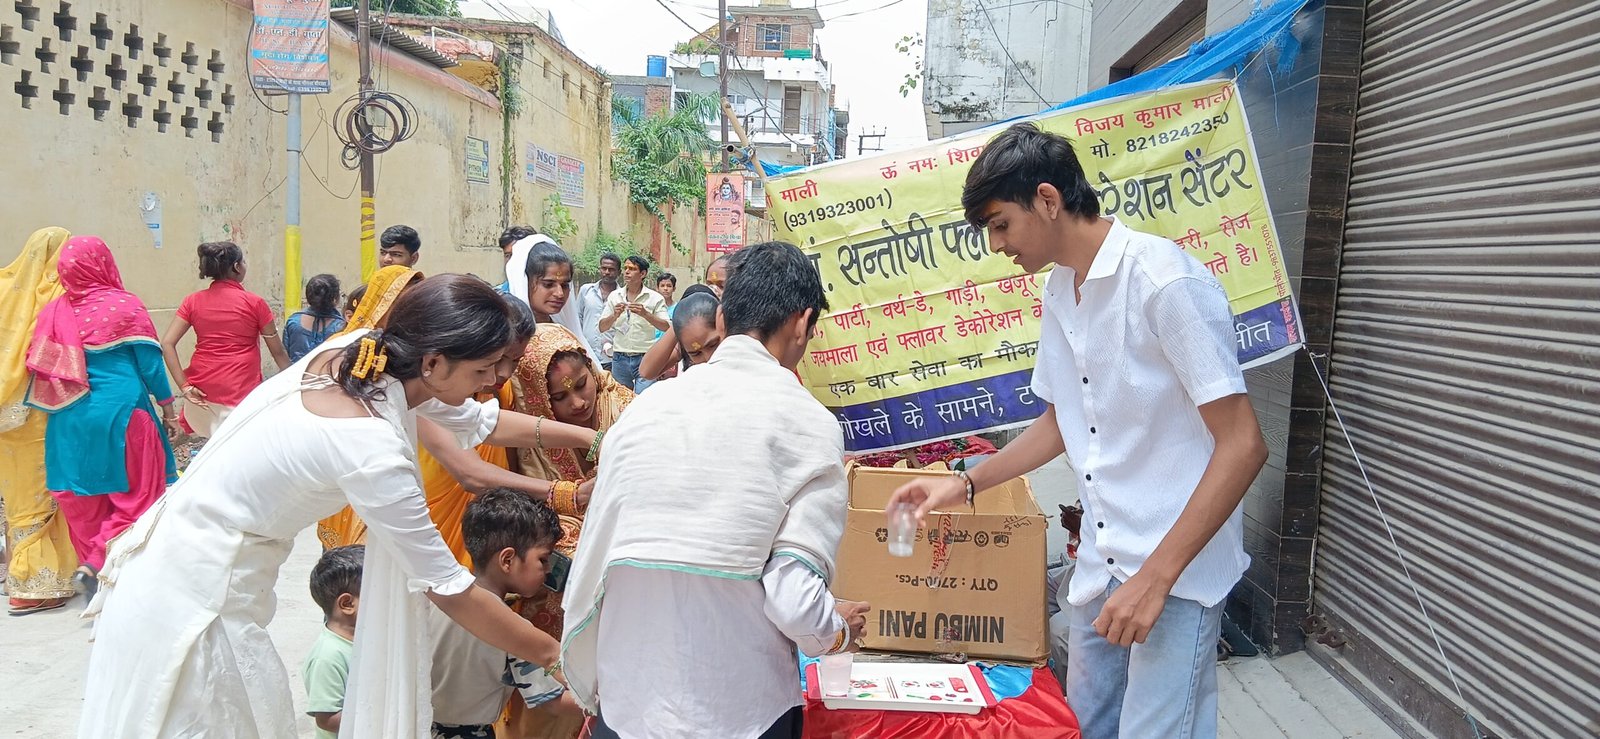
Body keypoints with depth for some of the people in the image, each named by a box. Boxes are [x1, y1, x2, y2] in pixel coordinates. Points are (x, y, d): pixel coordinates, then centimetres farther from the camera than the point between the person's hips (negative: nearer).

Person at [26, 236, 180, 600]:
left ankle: (90, 560, 20)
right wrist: (168, 409, 5)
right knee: (136, 495, 4)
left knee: (85, 502, 13)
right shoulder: (125, 306, -7)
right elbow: (150, 363, -4)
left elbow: (41, 368, 7)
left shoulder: (54, 311, 4)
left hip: (71, 420, 5)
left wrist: (65, 406, 20)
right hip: (120, 415, -5)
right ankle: (96, 564, -8)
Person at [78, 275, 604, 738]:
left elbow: (479, 420, 6)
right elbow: (449, 591, -21)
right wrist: (553, 654, -11)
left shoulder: (357, 348, -8)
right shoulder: (371, 451, -30)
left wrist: (590, 438, 3)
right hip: (194, 601, -8)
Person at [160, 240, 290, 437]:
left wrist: (184, 386, -3)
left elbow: (167, 344, -3)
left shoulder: (193, 301, 7)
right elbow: (278, 352, 4)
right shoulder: (254, 303, -1)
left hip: (202, 391, 4)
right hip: (242, 391, -4)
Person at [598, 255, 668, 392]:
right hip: (620, 358, 3)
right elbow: (602, 327, 8)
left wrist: (645, 314, -22)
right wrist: (614, 315, -12)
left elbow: (666, 327, -9)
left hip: (645, 358, -3)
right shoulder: (614, 296, 9)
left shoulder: (655, 298, 0)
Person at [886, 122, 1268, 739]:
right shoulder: (1059, 290, 7)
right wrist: (966, 485, 12)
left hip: (1178, 569, -8)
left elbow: (1242, 445, -20)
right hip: (1101, 562, 8)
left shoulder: (1166, 282, -19)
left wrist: (1156, 576, -22)